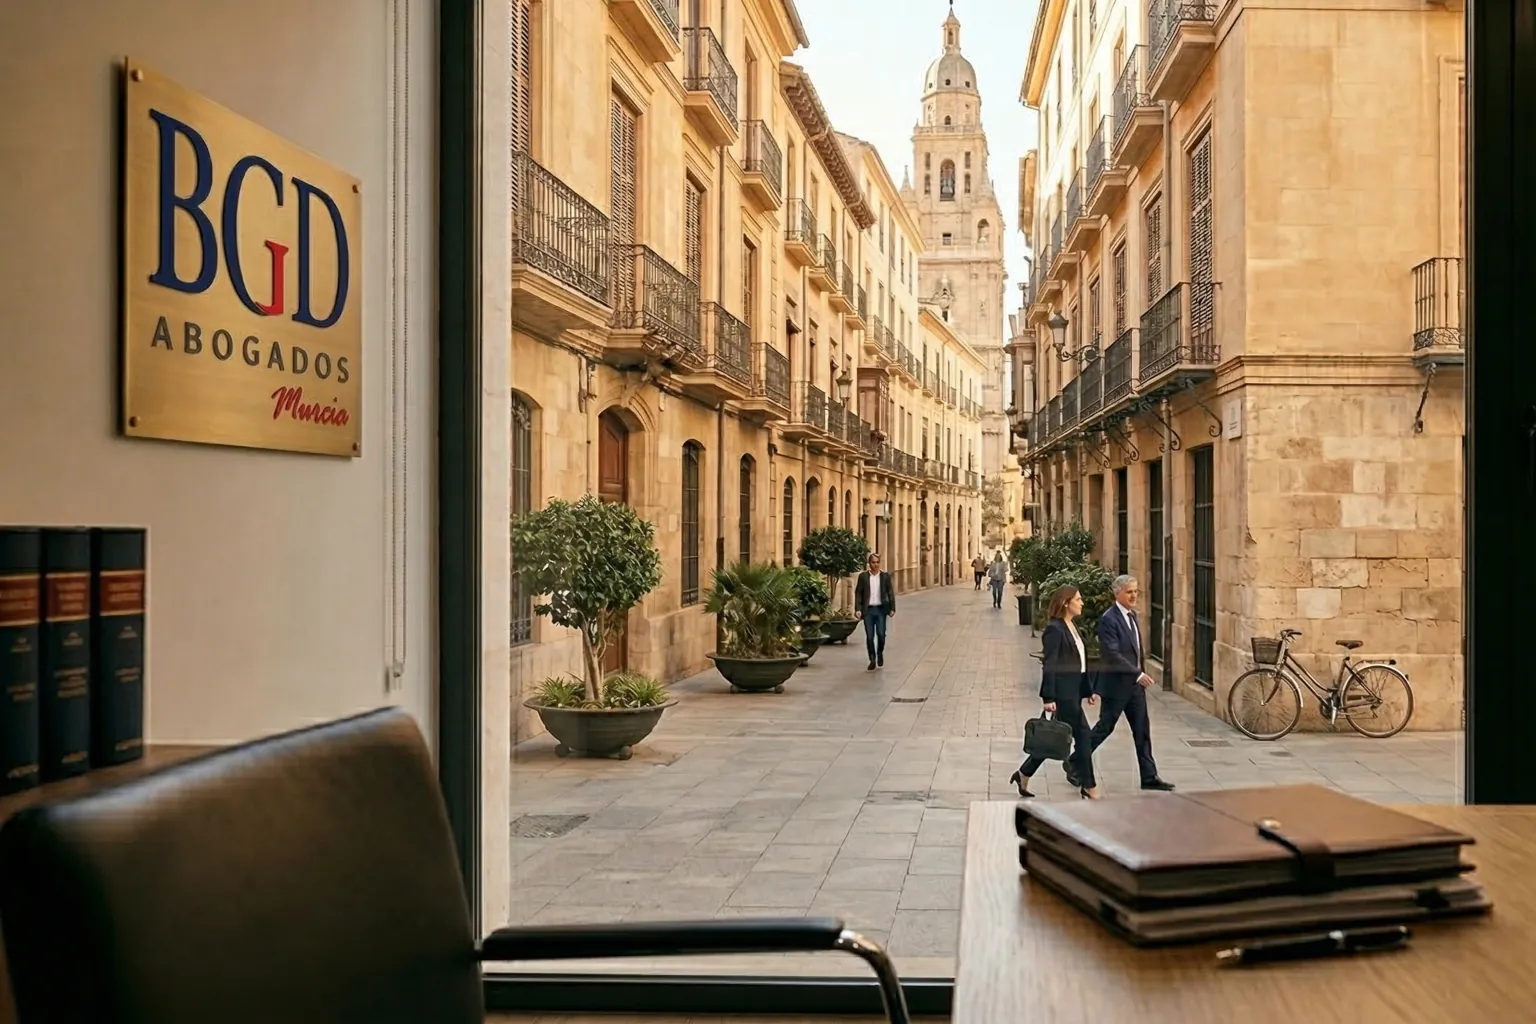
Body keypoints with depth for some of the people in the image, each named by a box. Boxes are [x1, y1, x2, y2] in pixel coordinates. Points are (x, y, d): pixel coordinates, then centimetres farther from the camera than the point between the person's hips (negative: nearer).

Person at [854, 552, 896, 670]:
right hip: (868, 610, 0)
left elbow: (890, 593, 4)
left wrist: (892, 608, -4)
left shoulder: (885, 576, 4)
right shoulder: (863, 576, 2)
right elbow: (858, 593, 1)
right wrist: (857, 609, -8)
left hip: (880, 609, 0)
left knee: (881, 634, -5)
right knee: (869, 636, 1)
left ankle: (880, 653, 24)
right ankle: (872, 660, 12)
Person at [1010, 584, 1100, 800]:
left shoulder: (1073, 626, 14)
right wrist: (1048, 698, -20)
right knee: (1083, 735, -4)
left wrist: (1088, 691, 16)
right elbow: (1049, 665, -17)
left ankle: (1024, 775, 24)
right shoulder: (1054, 629, -14)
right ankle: (1089, 787, 6)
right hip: (1062, 691, -9)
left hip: (1073, 690, 9)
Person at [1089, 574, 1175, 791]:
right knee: (1105, 727, 2)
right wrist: (1138, 674, -24)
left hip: (1135, 683, 8)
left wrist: (1141, 673, 11)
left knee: (1142, 730, 8)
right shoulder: (1108, 619, -17)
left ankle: (1149, 777, 13)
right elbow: (1112, 654, -23)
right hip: (1116, 683, -8)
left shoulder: (1132, 615, 10)